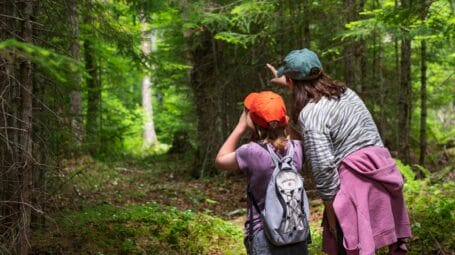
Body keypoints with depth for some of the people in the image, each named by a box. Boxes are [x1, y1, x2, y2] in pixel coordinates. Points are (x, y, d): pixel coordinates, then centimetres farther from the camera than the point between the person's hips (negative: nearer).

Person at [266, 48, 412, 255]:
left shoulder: (309, 114, -11)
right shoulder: (344, 90, 12)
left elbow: (323, 165, -18)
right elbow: (315, 88, 38)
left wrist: (330, 203, -7)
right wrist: (287, 83, 50)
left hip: (355, 178, -8)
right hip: (382, 166, 8)